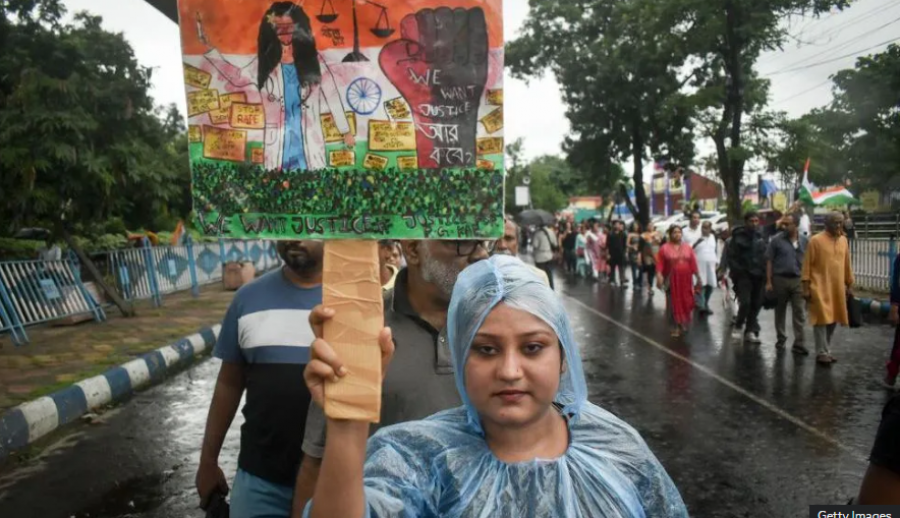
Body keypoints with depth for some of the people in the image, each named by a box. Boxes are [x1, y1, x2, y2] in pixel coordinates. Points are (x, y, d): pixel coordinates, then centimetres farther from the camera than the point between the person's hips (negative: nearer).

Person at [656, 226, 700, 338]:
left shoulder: (688, 247, 6)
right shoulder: (664, 248, -3)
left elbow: (693, 263, 6)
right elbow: (660, 264, -8)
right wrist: (659, 276, -20)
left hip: (686, 280, 3)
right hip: (671, 280, -2)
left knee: (686, 303, 6)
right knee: (674, 303, 2)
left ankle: (684, 324, 24)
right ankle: (676, 327, 11)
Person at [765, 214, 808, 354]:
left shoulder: (805, 241, 5)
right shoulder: (777, 240, -2)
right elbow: (769, 261, -2)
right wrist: (769, 281, -6)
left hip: (798, 280, 1)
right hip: (780, 279, -1)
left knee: (799, 312, -2)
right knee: (780, 311, 10)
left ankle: (798, 343, 0)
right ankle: (781, 338, 23)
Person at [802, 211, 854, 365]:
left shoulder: (843, 240, 10)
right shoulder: (816, 240, -7)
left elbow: (847, 264, 16)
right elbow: (807, 265, -8)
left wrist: (849, 285, 14)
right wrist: (806, 288, -11)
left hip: (837, 288, 6)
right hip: (820, 287, -6)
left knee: (833, 319, 10)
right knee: (822, 319, -5)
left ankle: (827, 350, 22)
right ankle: (822, 353, 2)